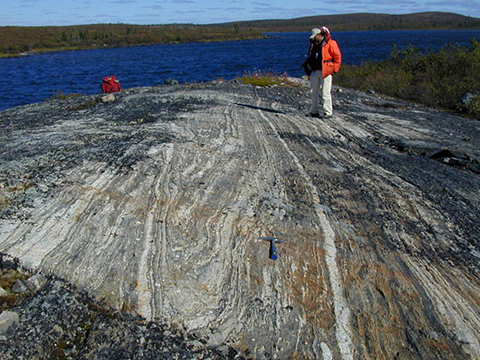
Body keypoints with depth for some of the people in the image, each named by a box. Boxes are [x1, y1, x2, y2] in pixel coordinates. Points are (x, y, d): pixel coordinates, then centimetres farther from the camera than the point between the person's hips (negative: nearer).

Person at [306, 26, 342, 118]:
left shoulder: (330, 43, -7)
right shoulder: (314, 44, 14)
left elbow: (338, 56, -6)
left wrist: (335, 69, -8)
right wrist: (310, 67, 17)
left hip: (325, 72, -7)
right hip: (315, 71, 7)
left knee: (326, 93, -6)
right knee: (313, 92, 10)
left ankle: (328, 113, 1)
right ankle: (314, 112, 20)